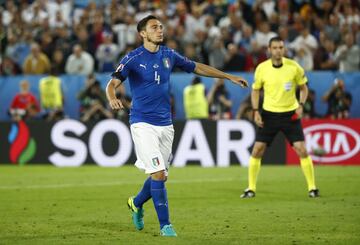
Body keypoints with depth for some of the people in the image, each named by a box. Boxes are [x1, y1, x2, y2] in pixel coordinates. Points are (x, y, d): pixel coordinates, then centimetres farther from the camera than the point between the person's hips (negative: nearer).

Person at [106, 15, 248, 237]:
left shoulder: (169, 55, 7)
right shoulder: (133, 58, -8)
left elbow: (197, 68, 19)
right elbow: (113, 83, -17)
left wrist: (229, 77, 20)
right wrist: (112, 98, -41)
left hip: (165, 124, 6)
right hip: (143, 124, -6)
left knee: (161, 176, 9)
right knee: (158, 174, -14)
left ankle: (137, 203, 38)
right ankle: (165, 225, -4)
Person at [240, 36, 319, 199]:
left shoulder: (294, 67, -8)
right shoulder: (261, 68, -6)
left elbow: (303, 88, 6)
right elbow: (255, 90, 8)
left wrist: (301, 105, -10)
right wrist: (256, 111, -4)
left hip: (290, 114, -1)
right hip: (269, 114, 1)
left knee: (302, 150, -9)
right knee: (257, 150, -5)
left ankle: (312, 188, 3)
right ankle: (251, 188, 8)